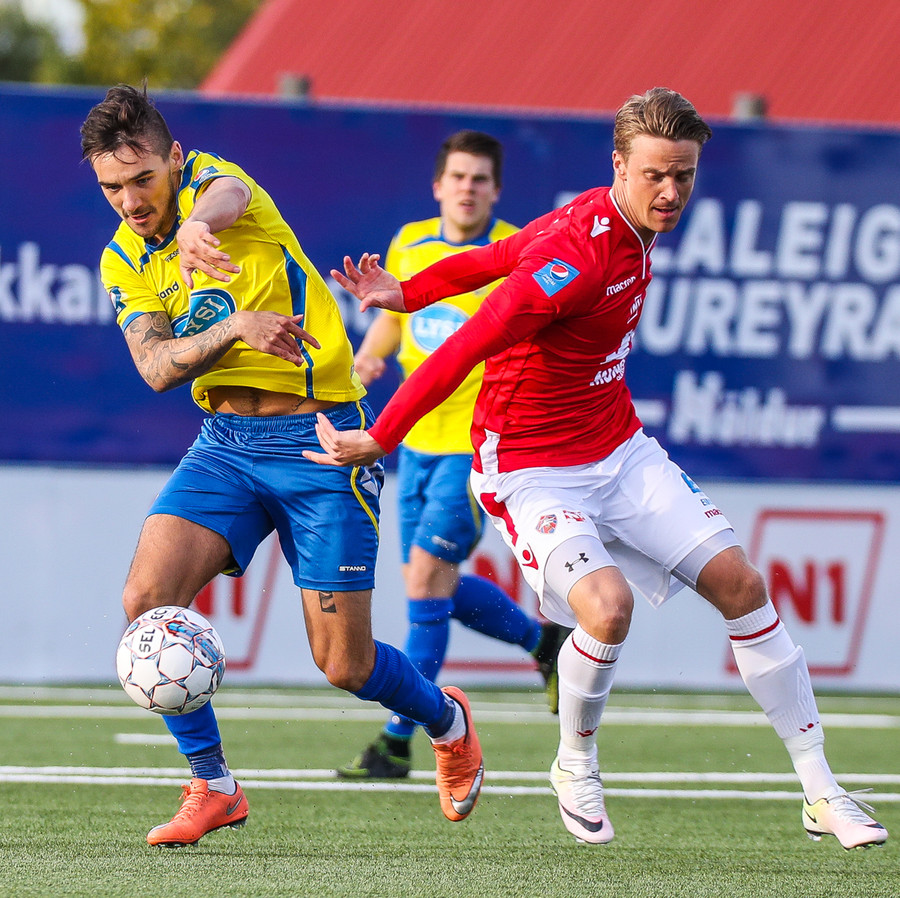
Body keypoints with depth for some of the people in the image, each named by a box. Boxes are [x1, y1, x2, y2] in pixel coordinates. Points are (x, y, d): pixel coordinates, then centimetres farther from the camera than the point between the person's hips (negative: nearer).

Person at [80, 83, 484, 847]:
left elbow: (223, 198, -39)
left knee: (344, 665, -2)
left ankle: (447, 721, 32)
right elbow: (156, 367, -10)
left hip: (320, 437, -5)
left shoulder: (215, 179, -11)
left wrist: (199, 226, -65)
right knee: (148, 596, -18)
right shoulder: (123, 260, 5)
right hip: (226, 442, 5)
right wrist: (234, 327, -31)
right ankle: (213, 786, -3)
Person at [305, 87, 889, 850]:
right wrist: (380, 440, -23)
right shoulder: (577, 254, -27)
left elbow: (491, 258, 12)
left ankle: (822, 794, 6)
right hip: (531, 467, -8)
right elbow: (464, 351, -25)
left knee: (739, 583, -1)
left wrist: (406, 294, 18)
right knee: (608, 604, -29)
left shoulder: (632, 228, 1)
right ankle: (577, 767, 1)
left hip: (620, 450, 8)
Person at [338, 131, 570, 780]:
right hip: (419, 440, 7)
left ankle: (397, 743, -7)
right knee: (435, 586, 12)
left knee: (426, 579, -13)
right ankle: (544, 641, 39)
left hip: (481, 445, -7)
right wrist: (370, 355, 0)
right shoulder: (409, 245, 5)